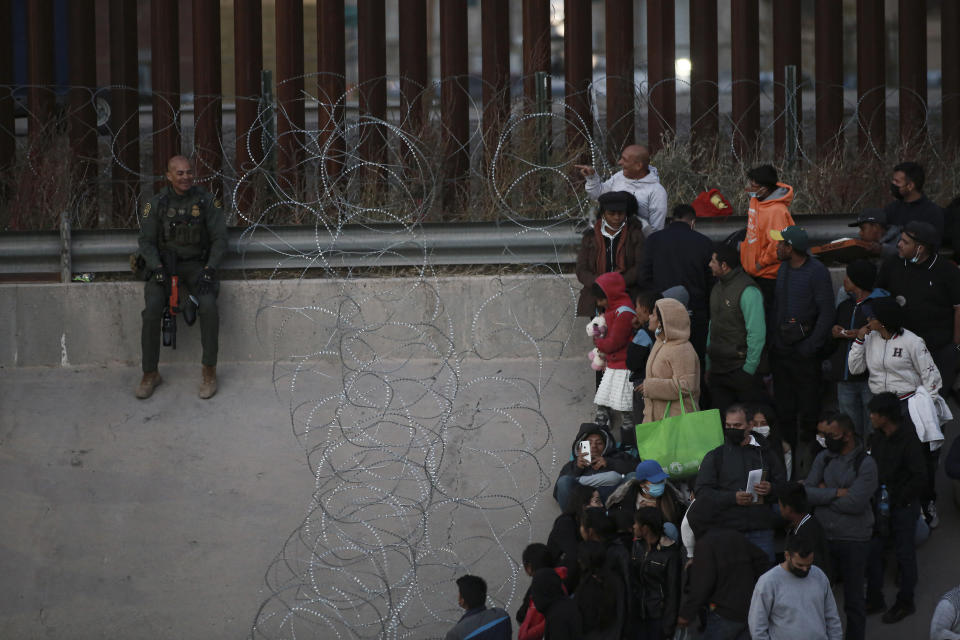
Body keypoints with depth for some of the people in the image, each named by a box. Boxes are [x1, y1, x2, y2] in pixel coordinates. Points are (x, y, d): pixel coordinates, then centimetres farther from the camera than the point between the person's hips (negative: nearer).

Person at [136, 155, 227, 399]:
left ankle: (209, 372, -18)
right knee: (152, 310, -25)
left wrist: (209, 269, -15)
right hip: (163, 265, 1)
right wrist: (157, 268, -16)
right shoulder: (157, 203, -1)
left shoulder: (205, 200, -2)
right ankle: (150, 374, -12)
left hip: (196, 265, -1)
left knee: (208, 306, -30)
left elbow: (219, 239, -1)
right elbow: (146, 241, 2)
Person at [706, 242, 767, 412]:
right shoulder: (717, 288, 13)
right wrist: (708, 365, 18)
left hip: (740, 370, -8)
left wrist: (749, 368, -17)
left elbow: (757, 334, -17)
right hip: (718, 371, 8)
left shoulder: (748, 291, -14)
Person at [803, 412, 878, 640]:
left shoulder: (866, 464, -10)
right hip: (823, 537, 4)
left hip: (854, 541, -4)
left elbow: (854, 503, -19)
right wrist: (836, 493, -16)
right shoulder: (823, 458, 6)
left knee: (854, 600, 6)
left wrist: (824, 493, -8)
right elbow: (806, 493, -4)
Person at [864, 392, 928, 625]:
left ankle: (905, 603, 19)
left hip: (903, 507, -7)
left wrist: (899, 500, -17)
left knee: (904, 553, 5)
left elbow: (920, 478, -20)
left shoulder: (908, 439, -20)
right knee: (872, 549, 9)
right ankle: (875, 599, 24)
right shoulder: (877, 438, 1)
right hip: (881, 502, 7)